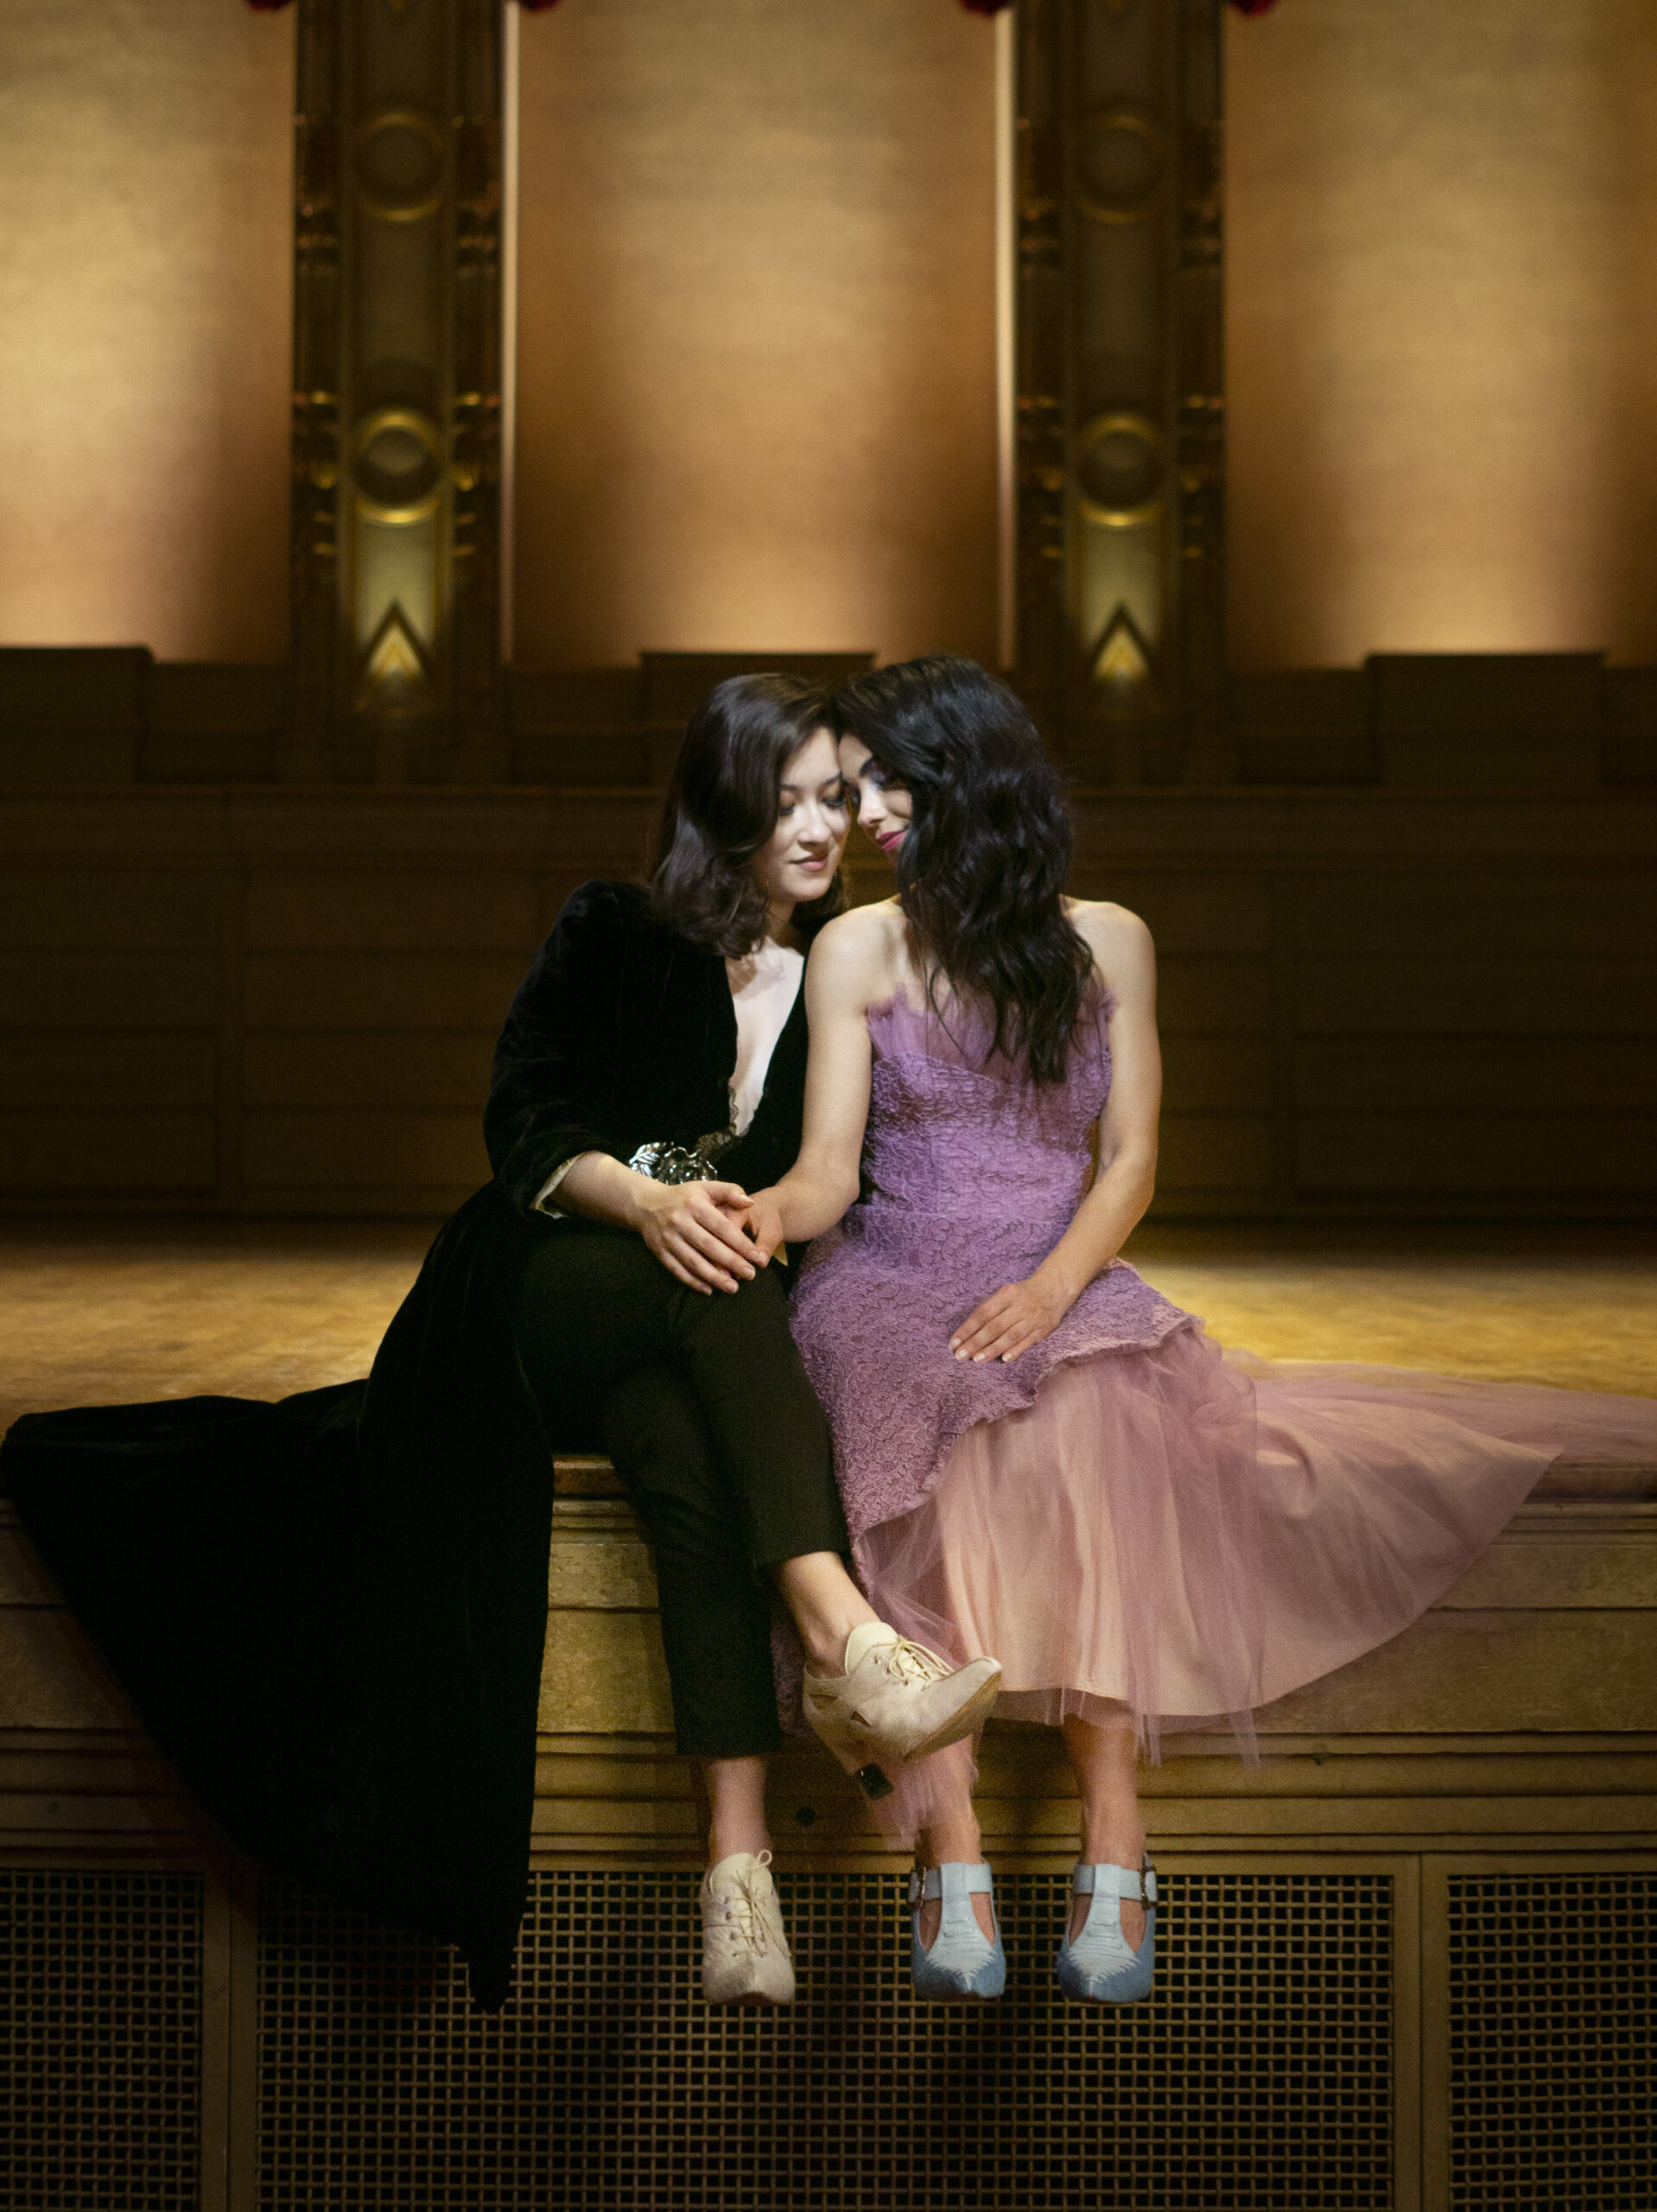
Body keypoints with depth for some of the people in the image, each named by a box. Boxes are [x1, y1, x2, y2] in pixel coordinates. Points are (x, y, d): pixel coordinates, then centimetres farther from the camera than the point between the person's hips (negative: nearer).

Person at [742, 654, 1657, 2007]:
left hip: (1060, 1282, 0)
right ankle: (952, 1858, -41)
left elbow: (1129, 1161, 4)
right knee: (939, 1431, -36)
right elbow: (832, 1168, -1)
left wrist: (1054, 1282, -16)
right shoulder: (857, 951, 8)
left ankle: (1112, 1839, -38)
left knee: (1073, 1419, -36)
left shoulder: (1105, 942, 11)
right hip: (892, 1285, 0)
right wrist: (767, 1215, -26)